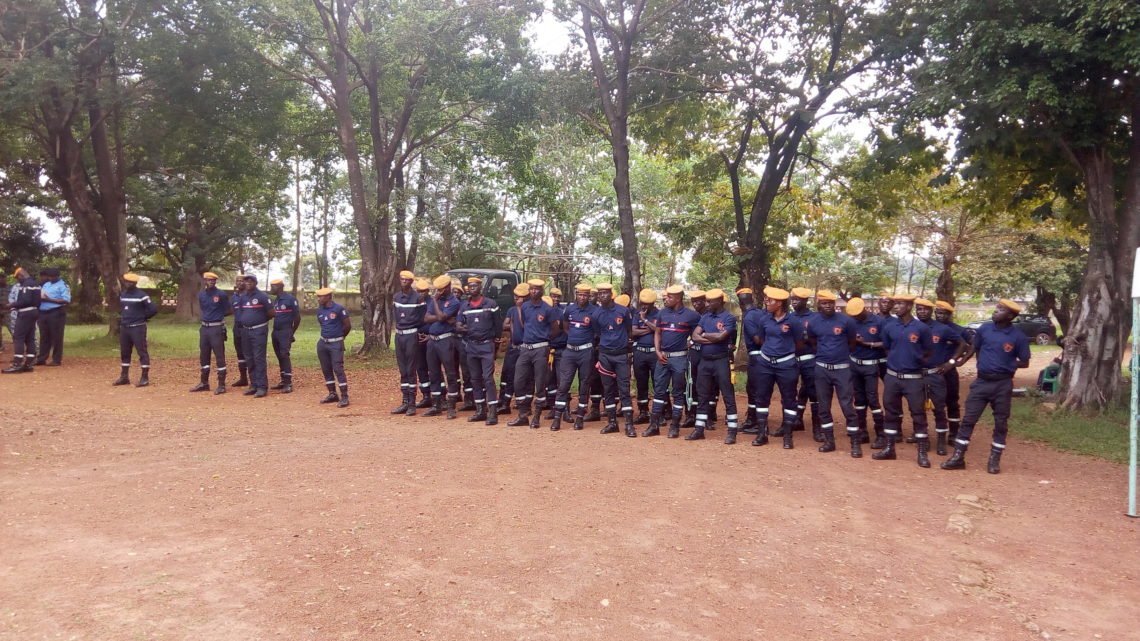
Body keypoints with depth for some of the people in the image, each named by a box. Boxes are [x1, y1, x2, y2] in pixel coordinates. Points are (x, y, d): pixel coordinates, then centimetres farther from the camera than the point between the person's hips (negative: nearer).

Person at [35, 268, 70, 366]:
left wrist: (49, 300, -19)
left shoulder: (63, 286, -3)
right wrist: (39, 298, 0)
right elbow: (39, 296, 24)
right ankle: (42, 359, 16)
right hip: (43, 313, 7)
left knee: (56, 337, -3)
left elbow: (66, 301, -15)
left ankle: (57, 360, 2)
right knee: (44, 337, 10)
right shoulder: (46, 285, 19)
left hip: (56, 314, -7)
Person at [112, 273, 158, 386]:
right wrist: (123, 317, 15)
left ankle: (145, 378, -3)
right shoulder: (122, 294, 11)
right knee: (124, 353, 12)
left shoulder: (141, 295, -10)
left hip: (137, 328, -7)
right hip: (124, 327, 7)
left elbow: (153, 309, -13)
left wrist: (143, 317, -3)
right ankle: (124, 377, 22)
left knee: (142, 352, -5)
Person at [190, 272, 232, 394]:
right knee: (203, 356, 13)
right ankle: (204, 383, 25)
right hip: (204, 328, 6)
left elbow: (230, 311, -1)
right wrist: (201, 318, 8)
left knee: (219, 356, -3)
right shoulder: (201, 294, 9)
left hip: (217, 328, -6)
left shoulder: (221, 295, -8)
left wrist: (218, 315, -3)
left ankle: (221, 385, 2)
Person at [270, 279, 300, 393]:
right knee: (279, 357, 9)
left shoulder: (291, 299, -9)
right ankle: (283, 381, 16)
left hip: (285, 332, -7)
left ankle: (288, 383, -11)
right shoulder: (275, 300, 14)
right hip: (275, 332, 7)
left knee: (285, 356, -12)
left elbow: (297, 317, -8)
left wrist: (292, 332, -6)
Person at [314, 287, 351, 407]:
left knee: (338, 369, -9)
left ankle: (344, 397, -5)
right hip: (322, 343, 7)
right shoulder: (319, 310, 7)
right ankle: (332, 394, 21)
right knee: (326, 370, 10)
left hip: (336, 344, -7)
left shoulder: (339, 309, -11)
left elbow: (348, 326, -5)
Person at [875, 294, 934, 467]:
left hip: (914, 378, -3)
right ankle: (889, 449, 19)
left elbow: (929, 351, 3)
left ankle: (922, 453, 9)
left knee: (918, 414, 2)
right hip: (892, 377, 3)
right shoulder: (889, 327, 1)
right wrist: (898, 360, 9)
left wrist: (915, 361, 5)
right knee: (891, 412, 10)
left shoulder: (921, 328, -7)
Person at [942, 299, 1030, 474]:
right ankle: (958, 457, 6)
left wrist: (1007, 366, -12)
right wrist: (983, 363, 2)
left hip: (1003, 384, -2)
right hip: (981, 381, 2)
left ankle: (994, 460, 19)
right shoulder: (984, 328, 0)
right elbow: (974, 348, 13)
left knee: (1001, 423, 7)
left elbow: (1025, 363, -2)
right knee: (969, 419, 1)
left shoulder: (1018, 337, -8)